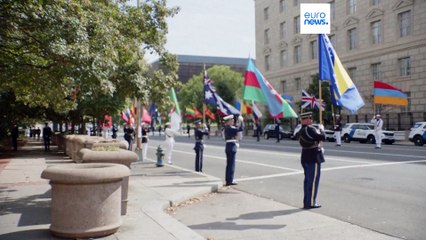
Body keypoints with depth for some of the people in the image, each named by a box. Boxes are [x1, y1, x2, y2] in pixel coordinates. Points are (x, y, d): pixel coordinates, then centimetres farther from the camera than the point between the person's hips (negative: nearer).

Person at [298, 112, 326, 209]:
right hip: (313, 158, -9)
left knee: (307, 180, 14)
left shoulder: (301, 131, 12)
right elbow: (322, 137, -22)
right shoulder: (310, 129, -18)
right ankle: (311, 203, 2)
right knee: (313, 180, -2)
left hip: (305, 158, 9)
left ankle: (306, 202, 20)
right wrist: (321, 129, -4)